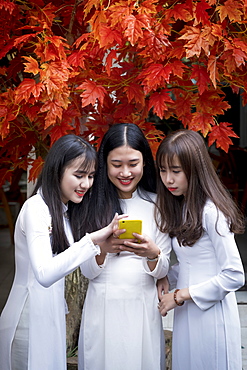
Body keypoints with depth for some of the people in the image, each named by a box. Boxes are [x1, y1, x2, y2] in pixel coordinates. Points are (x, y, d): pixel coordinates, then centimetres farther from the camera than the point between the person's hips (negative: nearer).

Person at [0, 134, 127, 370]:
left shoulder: (65, 209, 11)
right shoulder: (36, 207, -17)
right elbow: (44, 274, -31)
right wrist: (92, 240, -36)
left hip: (53, 313, 9)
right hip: (30, 319, -9)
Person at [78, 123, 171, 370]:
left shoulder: (156, 204, 1)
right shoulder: (93, 204, 0)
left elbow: (162, 270, 2)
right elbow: (87, 271, 1)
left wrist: (153, 254, -20)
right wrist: (103, 249, -19)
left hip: (142, 307, 0)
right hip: (102, 307, 0)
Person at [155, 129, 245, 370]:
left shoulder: (211, 212, -19)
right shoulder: (181, 208, 8)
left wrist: (180, 296, -15)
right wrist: (167, 278, -3)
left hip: (211, 316, -8)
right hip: (186, 314, 8)